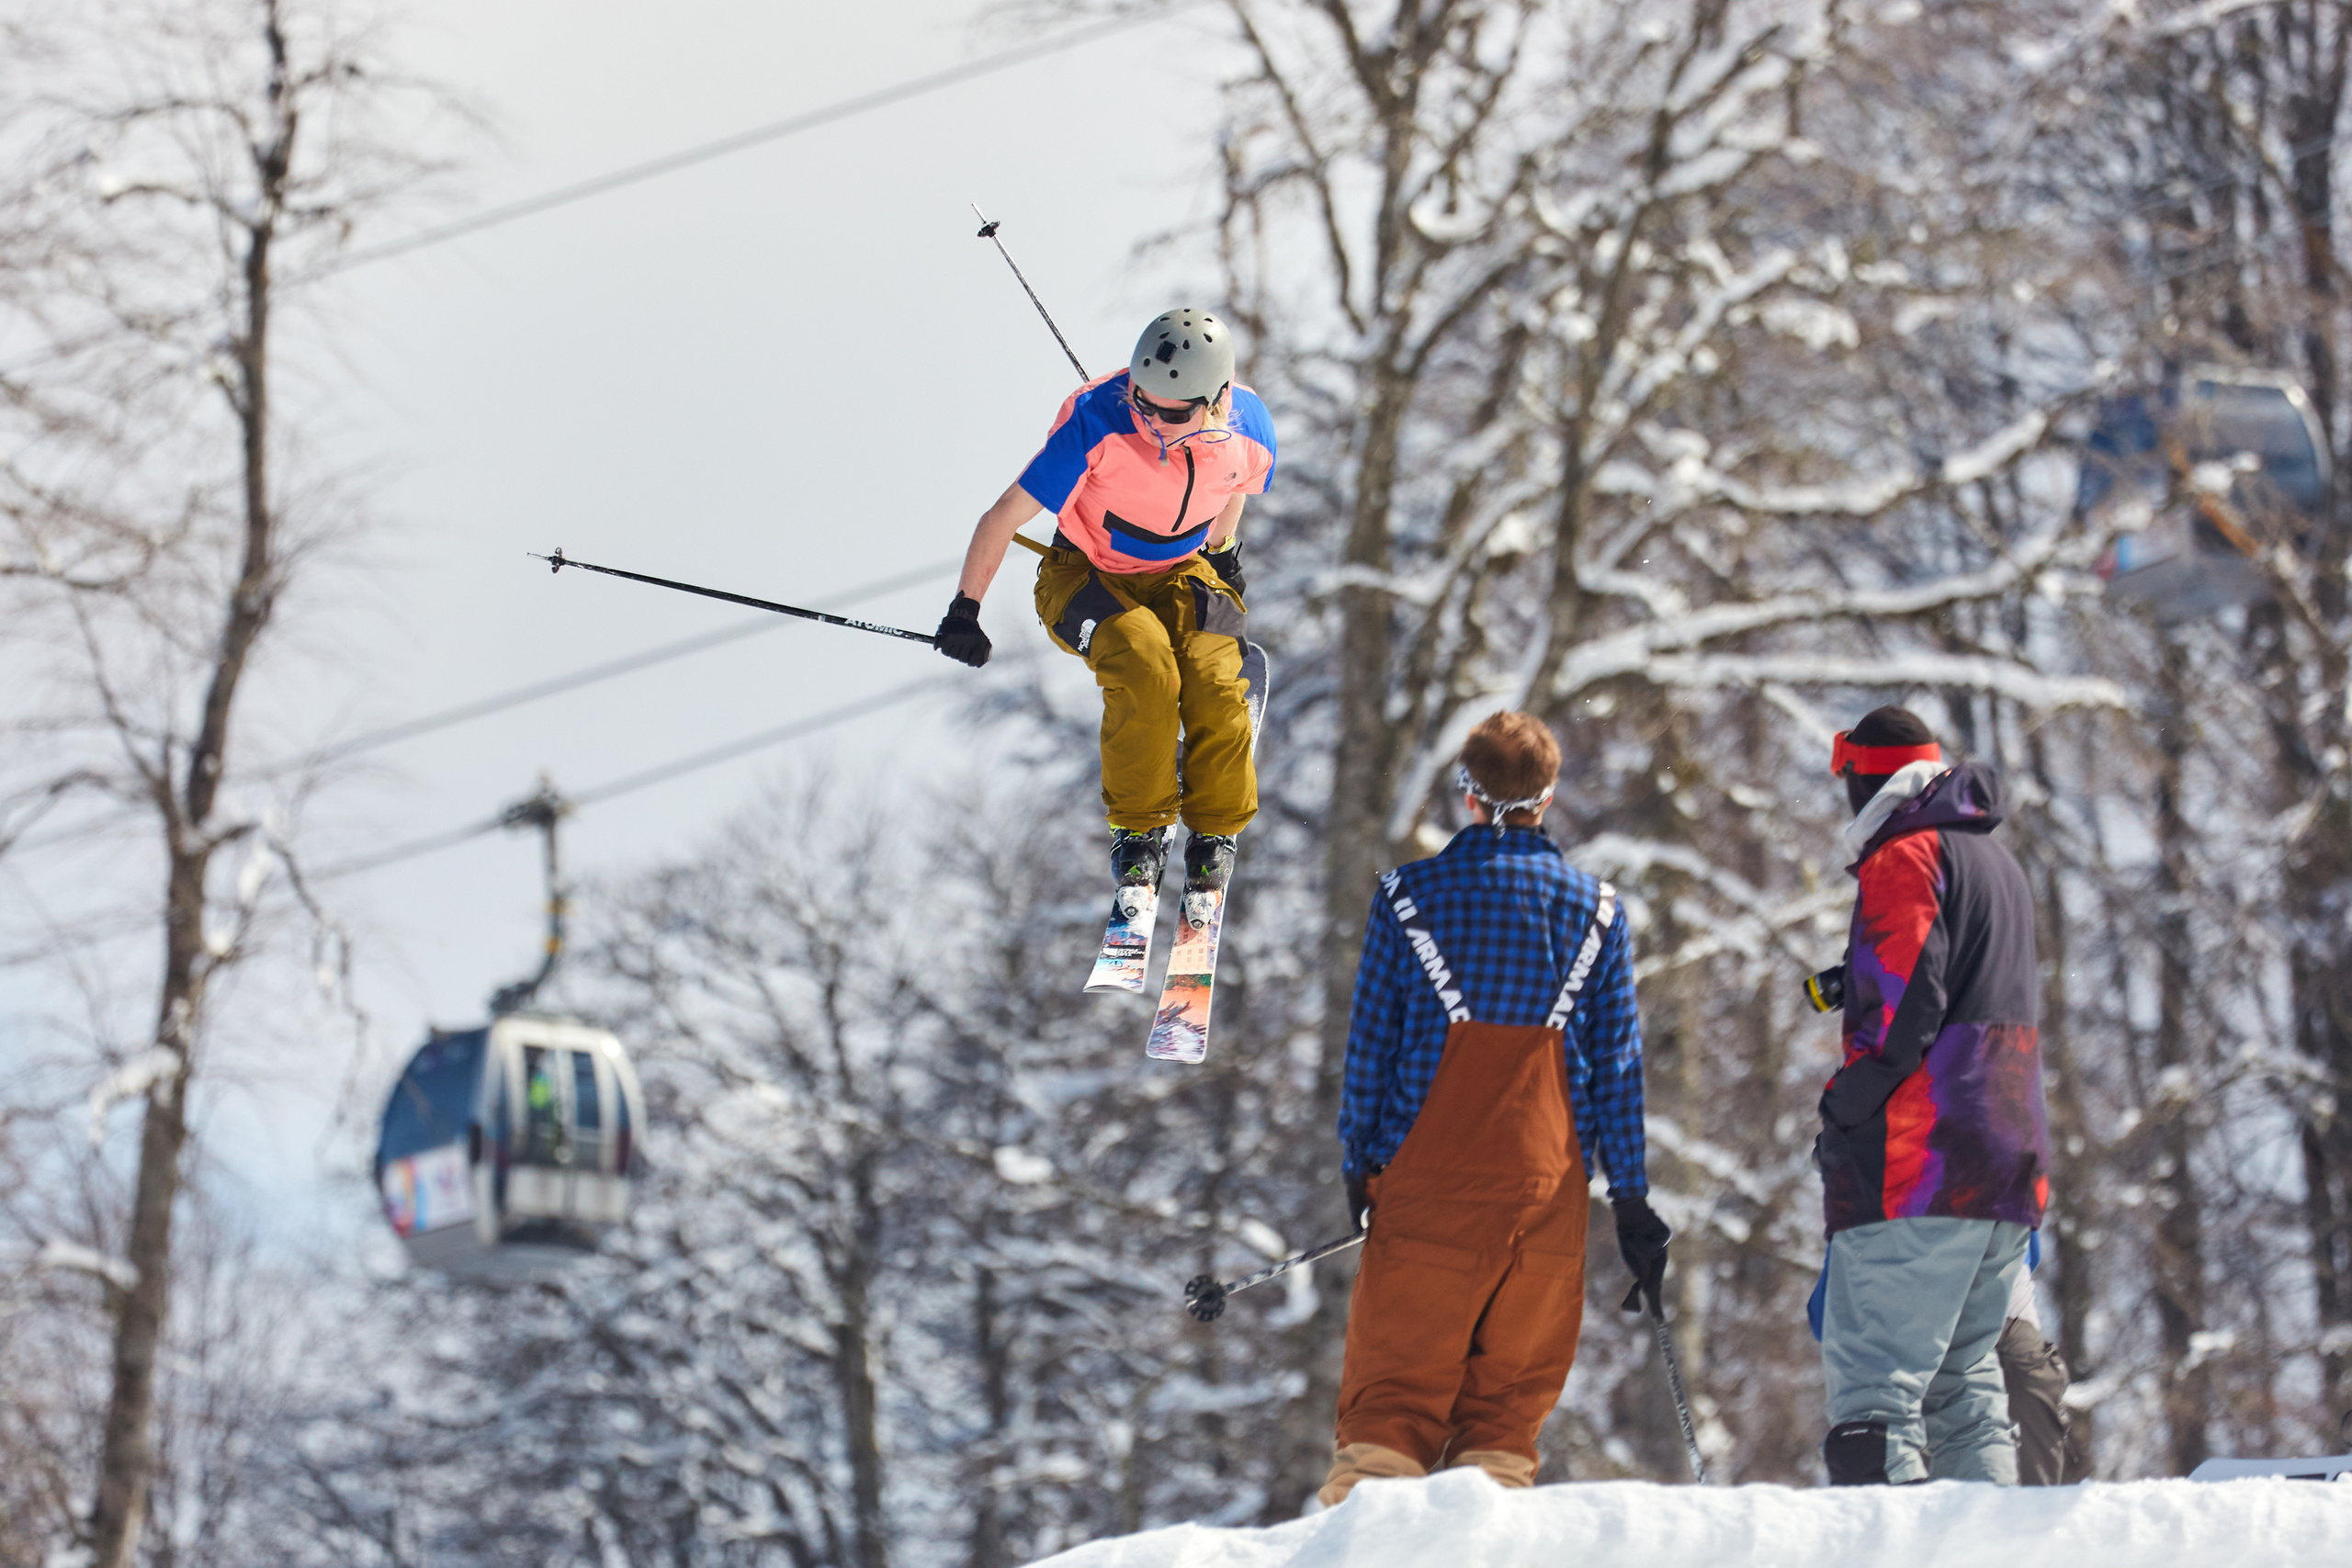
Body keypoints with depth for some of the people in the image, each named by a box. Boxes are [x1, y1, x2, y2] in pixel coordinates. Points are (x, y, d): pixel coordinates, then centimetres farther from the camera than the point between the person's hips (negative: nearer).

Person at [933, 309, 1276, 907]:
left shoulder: (1248, 431, -19)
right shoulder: (1096, 423, -31)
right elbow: (1002, 518, -21)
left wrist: (1222, 554, 23)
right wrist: (965, 612, -15)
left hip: (1181, 572, 3)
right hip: (1087, 574, -3)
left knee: (1217, 681, -24)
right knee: (1144, 668, -32)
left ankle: (1215, 831, -2)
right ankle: (1138, 829, -12)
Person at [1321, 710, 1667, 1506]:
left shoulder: (1409, 895, 2)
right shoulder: (1594, 908, 6)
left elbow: (1370, 1042, 3)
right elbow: (1618, 1064, 7)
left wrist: (1357, 1164, 12)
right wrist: (1631, 1196, 11)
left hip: (1427, 1178, -1)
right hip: (1546, 1182, 1)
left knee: (1391, 1395, 0)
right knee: (1511, 1401, 7)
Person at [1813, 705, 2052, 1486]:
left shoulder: (1905, 856, -5)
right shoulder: (1999, 860, 24)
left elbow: (1905, 1005, -16)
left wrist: (1845, 1110, -11)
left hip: (1921, 1165, -9)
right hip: (2011, 1165, 9)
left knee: (1873, 1381, -13)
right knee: (1963, 1377, 14)